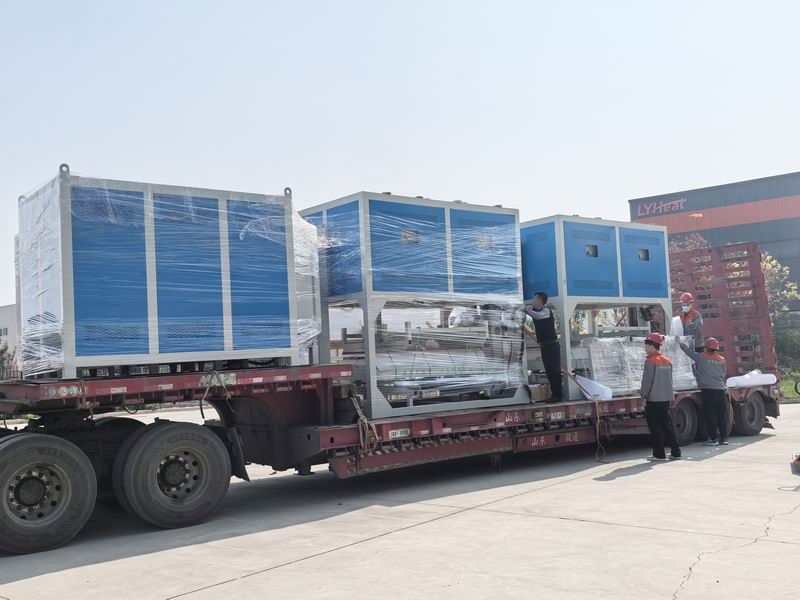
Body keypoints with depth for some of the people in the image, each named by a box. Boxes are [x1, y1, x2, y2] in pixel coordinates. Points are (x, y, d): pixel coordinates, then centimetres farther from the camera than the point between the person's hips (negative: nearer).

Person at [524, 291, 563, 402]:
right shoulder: (535, 311, 12)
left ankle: (558, 395, -5)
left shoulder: (546, 310, -12)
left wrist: (527, 309, -24)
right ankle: (555, 394, 16)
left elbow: (538, 316, -31)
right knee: (549, 371, 10)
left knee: (554, 370, -7)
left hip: (552, 345, -8)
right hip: (544, 346, 8)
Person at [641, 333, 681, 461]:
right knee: (667, 425, 14)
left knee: (655, 427, -1)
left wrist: (643, 396, -10)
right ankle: (675, 452, 15)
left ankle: (659, 454, 1)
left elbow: (647, 380, -17)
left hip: (653, 399, -8)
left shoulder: (651, 361, -14)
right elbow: (670, 380, 16)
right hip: (666, 398, 8)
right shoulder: (667, 361, 11)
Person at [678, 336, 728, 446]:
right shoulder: (722, 359, 9)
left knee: (710, 415, -1)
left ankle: (713, 438, -1)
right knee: (722, 414, 9)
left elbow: (689, 351, 6)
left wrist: (680, 343, 20)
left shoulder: (701, 357, -4)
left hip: (708, 390, -5)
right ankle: (724, 438, 13)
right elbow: (725, 373, 19)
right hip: (720, 389, 5)